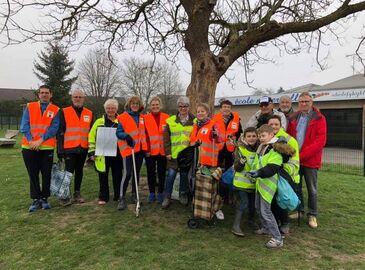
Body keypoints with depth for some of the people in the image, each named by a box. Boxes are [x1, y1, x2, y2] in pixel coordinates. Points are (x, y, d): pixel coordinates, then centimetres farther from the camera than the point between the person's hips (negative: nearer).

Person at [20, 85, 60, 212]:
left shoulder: (55, 110, 3)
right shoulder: (29, 107, 7)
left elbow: (54, 128, -7)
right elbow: (24, 126, -1)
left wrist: (41, 140, -17)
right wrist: (31, 141, -15)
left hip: (47, 147, -1)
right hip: (29, 147, 1)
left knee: (46, 174, 6)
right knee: (33, 174, 7)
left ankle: (44, 199, 19)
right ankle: (36, 199, 16)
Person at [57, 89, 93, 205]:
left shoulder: (89, 113, 10)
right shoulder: (64, 112, 0)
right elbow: (60, 132, -3)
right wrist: (60, 149, -9)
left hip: (83, 148, 4)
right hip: (69, 148, -3)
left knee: (79, 171, 12)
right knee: (69, 171, -3)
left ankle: (77, 194, 22)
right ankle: (64, 195, 7)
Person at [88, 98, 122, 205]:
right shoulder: (99, 122, 6)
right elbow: (92, 137, 6)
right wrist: (92, 152, 0)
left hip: (117, 154, 0)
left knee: (117, 176, 8)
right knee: (103, 176, 6)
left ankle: (118, 196, 21)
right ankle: (103, 197, 18)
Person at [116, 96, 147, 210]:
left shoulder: (142, 118, 13)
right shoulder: (123, 117, -3)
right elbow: (118, 133, -6)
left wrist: (145, 147, 14)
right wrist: (126, 136, -26)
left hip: (139, 149, 6)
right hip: (128, 149, -5)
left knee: (137, 173, 12)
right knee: (127, 173, -11)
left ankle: (134, 195, 24)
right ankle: (122, 198, -2)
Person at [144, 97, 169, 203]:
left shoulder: (166, 118, 2)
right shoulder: (145, 118, 0)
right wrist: (145, 148, -12)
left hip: (162, 150, 0)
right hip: (150, 151, 0)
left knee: (161, 172, 9)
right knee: (151, 173, 10)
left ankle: (160, 193, 23)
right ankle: (152, 193, 24)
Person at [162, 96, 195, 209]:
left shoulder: (194, 121, 1)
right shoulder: (171, 120, 0)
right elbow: (166, 138, 1)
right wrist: (167, 152, -3)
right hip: (174, 154, 0)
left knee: (184, 175, 12)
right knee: (170, 175, -2)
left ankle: (183, 195, 30)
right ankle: (167, 197, 13)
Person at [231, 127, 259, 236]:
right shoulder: (240, 149, -13)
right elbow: (237, 168, -15)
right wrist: (241, 162, -35)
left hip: (254, 182, 5)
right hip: (242, 182, -5)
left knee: (253, 203, 17)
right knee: (243, 203, -8)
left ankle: (250, 220, 41)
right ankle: (236, 226, 5)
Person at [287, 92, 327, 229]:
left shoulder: (319, 119, -6)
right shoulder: (293, 118, 8)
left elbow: (320, 141, -13)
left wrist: (302, 155, -18)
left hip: (310, 160, -4)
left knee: (312, 189, 6)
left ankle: (312, 215, 21)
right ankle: (299, 210, 29)